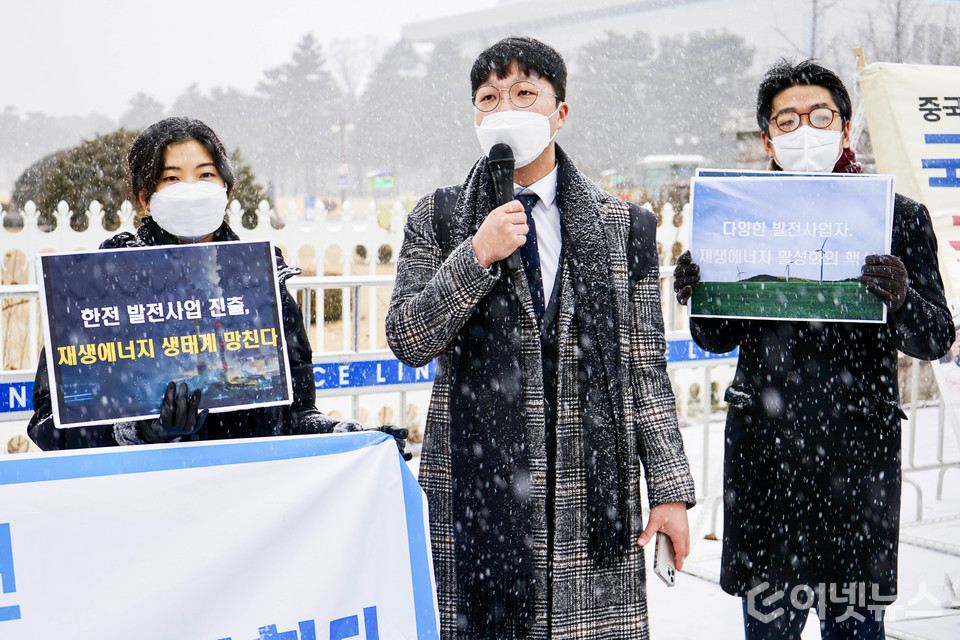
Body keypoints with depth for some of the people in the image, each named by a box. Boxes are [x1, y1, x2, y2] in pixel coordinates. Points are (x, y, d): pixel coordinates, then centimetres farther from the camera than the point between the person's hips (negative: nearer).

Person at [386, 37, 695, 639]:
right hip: (479, 488, 0)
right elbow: (408, 341, -3)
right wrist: (477, 255, -14)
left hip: (594, 492, 0)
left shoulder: (625, 225, 7)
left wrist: (671, 489, 3)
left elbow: (645, 370, 6)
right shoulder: (438, 221, 7)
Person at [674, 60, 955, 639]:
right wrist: (697, 299, -9)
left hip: (859, 451, -1)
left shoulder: (899, 216, 2)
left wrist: (901, 299, -22)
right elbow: (720, 338, 13)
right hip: (764, 451, 2)